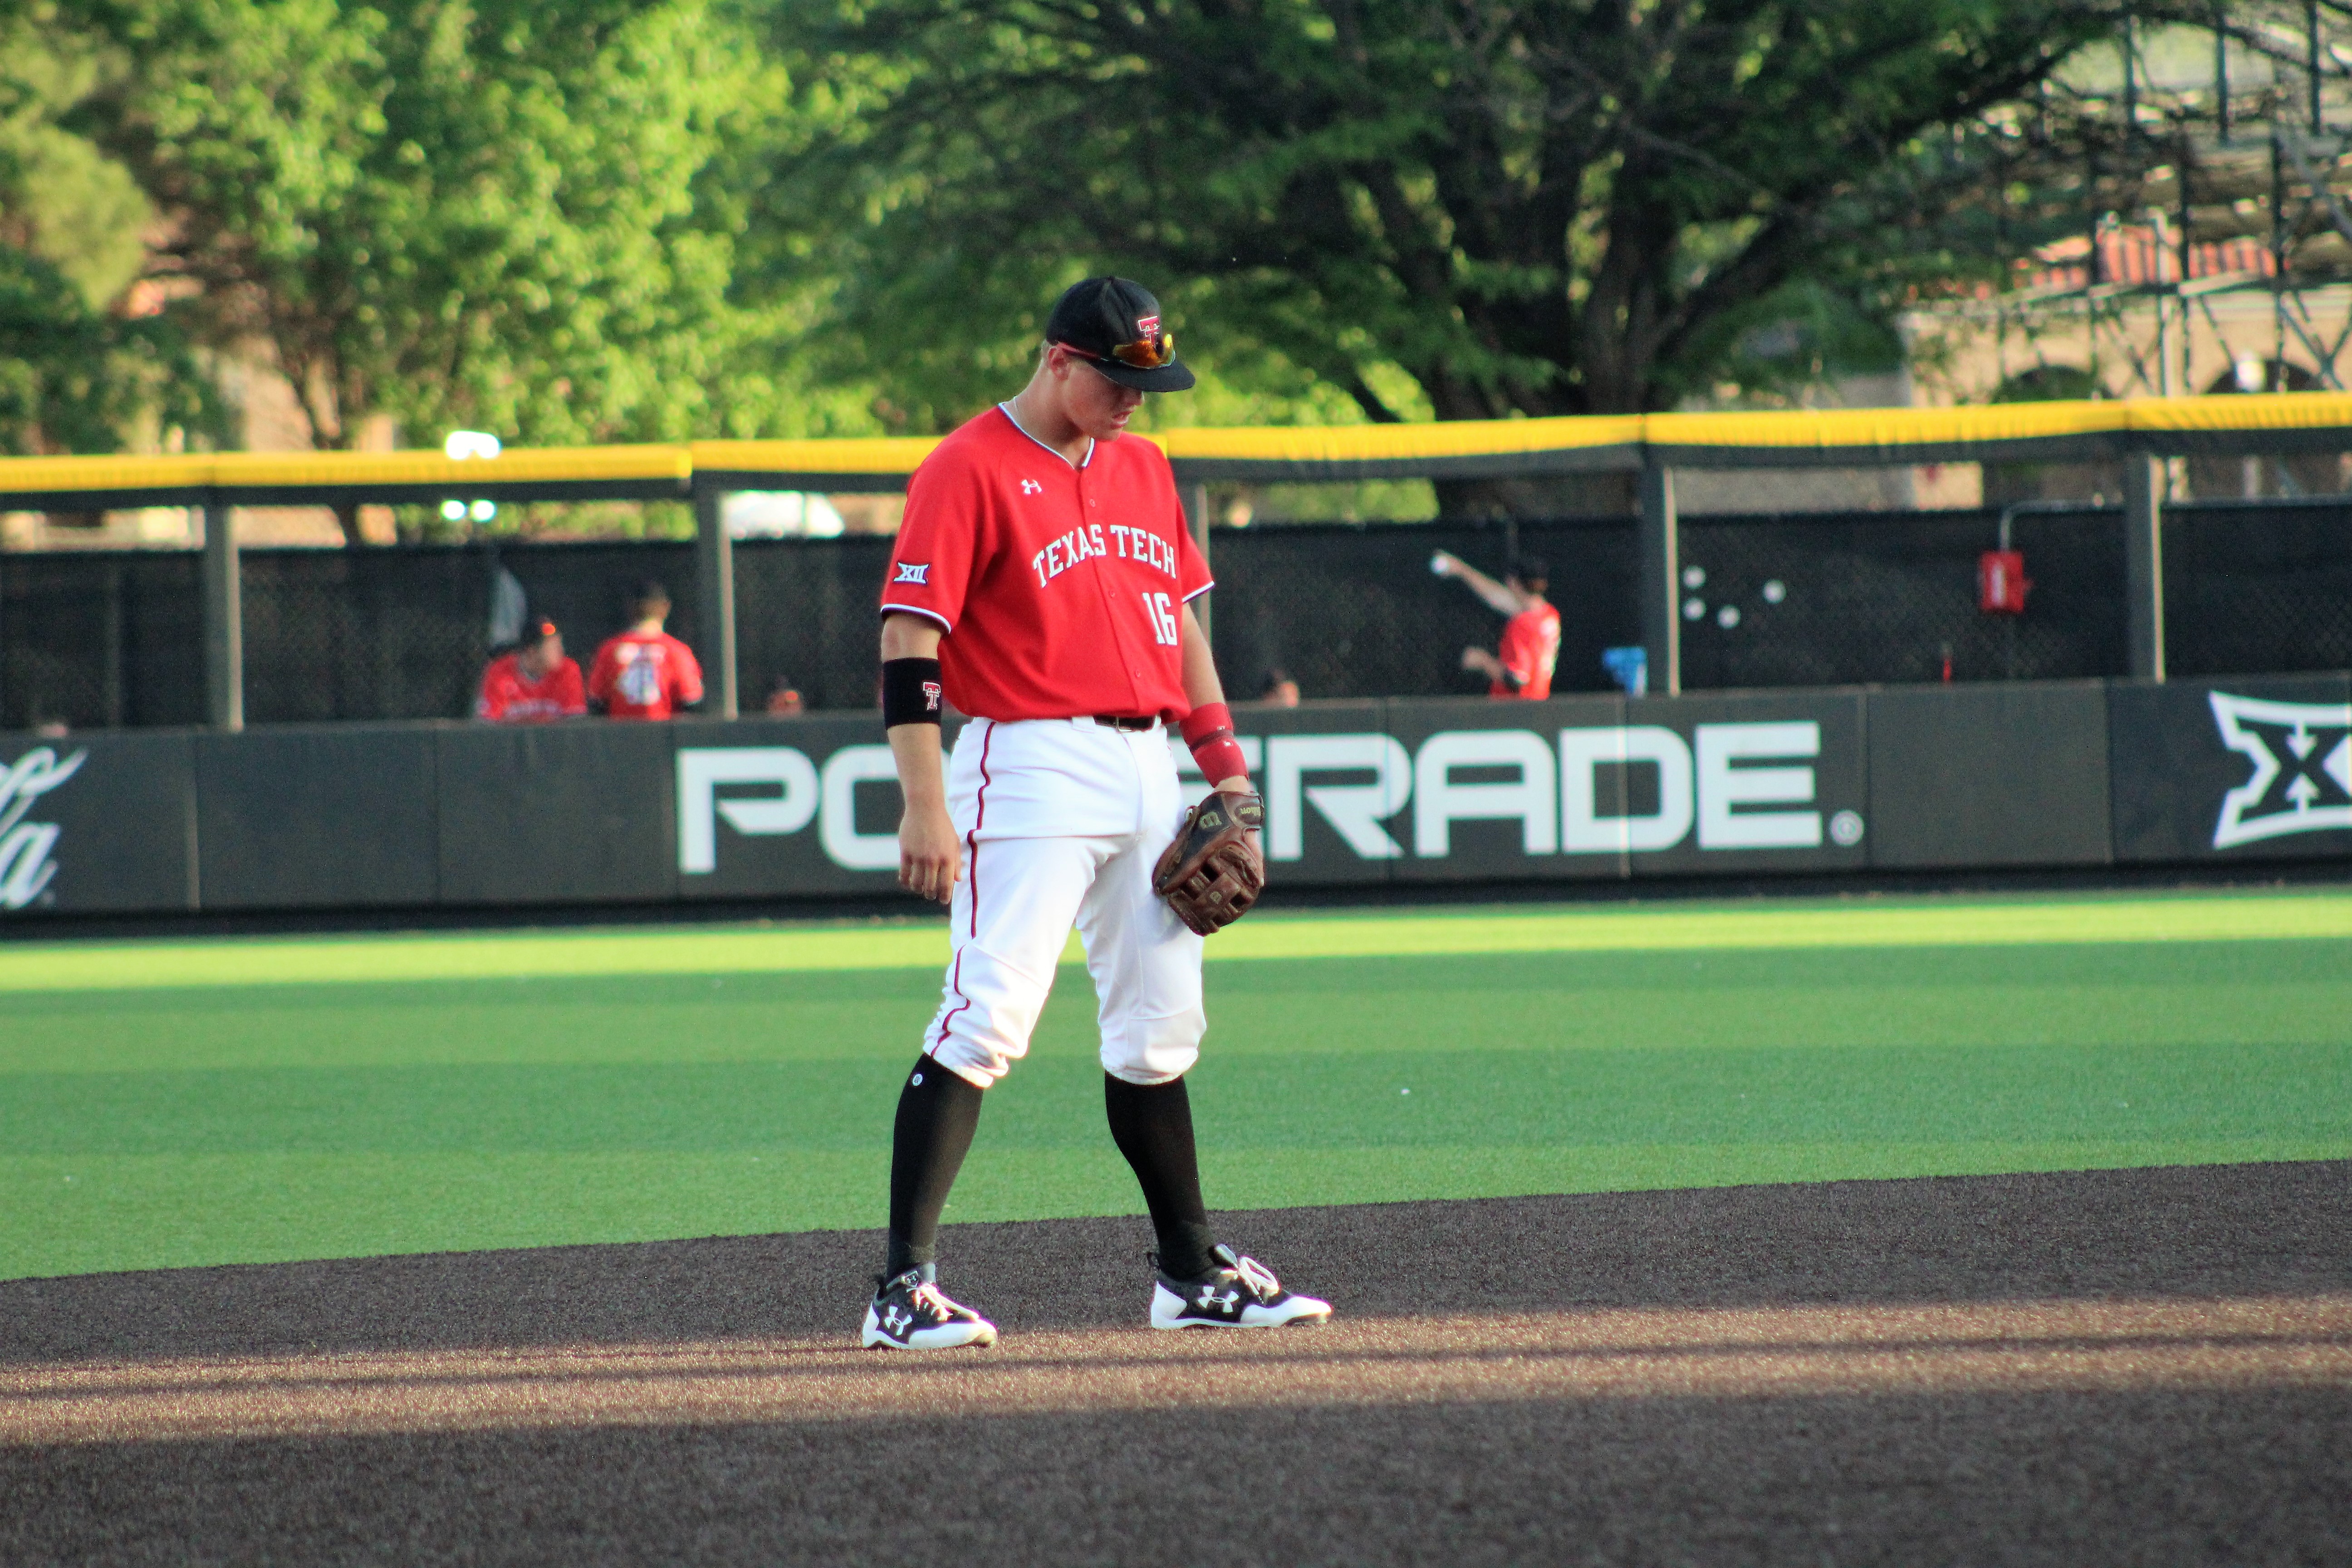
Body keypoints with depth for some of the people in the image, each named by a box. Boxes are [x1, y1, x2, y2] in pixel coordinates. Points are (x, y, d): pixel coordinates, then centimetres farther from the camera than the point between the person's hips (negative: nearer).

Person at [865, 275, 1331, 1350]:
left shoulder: (1141, 467, 16)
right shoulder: (969, 471, -8)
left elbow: (1181, 617, 23)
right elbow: (909, 645, -14)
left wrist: (1222, 756, 13)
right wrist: (925, 808, -21)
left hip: (1148, 768, 8)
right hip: (1031, 766, -8)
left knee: (1160, 1031, 12)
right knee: (986, 1020, -16)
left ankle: (1192, 1274, 22)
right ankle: (904, 1289, -17)